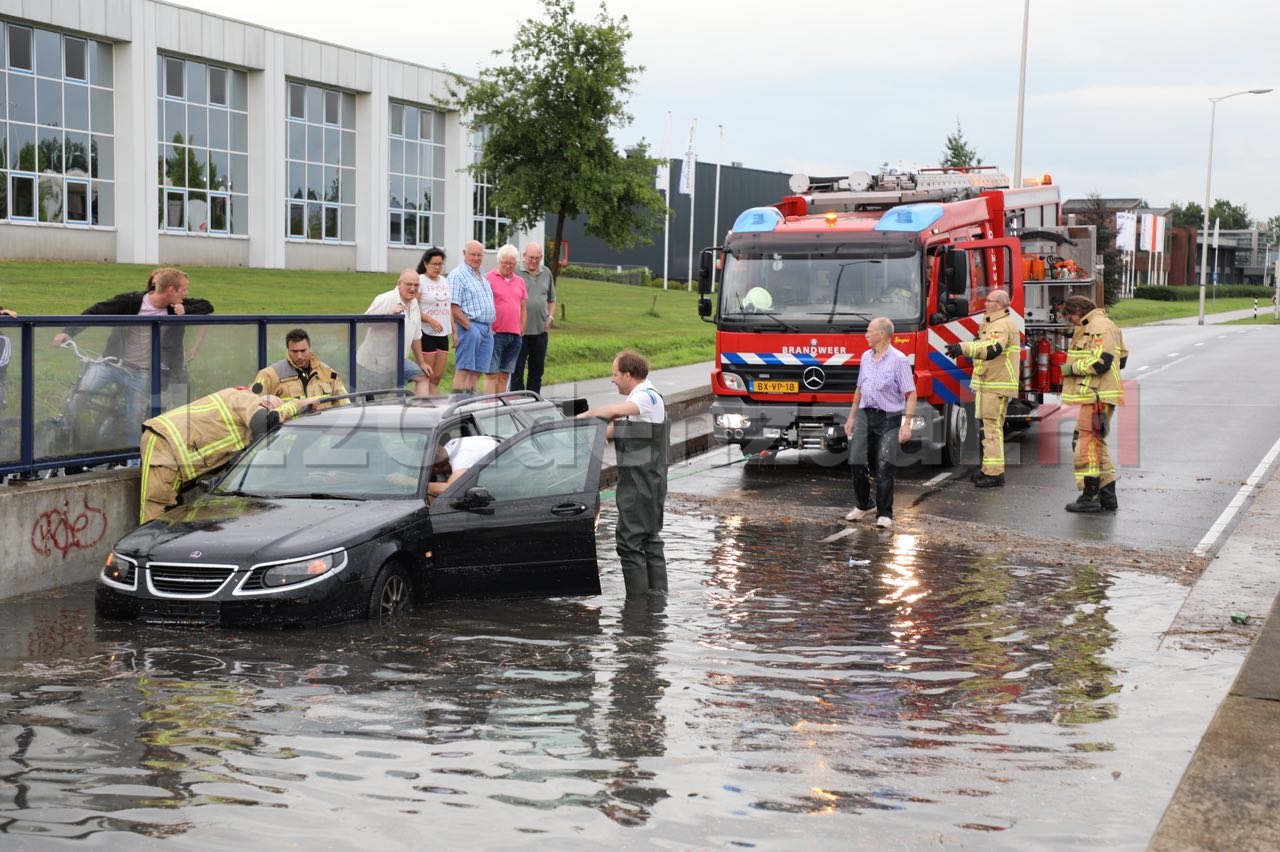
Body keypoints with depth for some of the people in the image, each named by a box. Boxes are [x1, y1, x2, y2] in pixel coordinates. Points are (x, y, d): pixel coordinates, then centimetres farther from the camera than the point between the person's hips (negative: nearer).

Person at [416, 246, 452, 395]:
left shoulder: (444, 281, 15)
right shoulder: (420, 281, -6)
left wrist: (454, 331, 15)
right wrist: (430, 320, -24)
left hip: (443, 334, 7)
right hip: (426, 333, -6)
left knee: (437, 377, 6)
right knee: (425, 377, -6)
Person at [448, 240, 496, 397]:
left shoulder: (483, 277, 20)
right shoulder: (458, 275, -7)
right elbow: (453, 307, -15)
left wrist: (490, 327, 14)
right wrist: (469, 327, -16)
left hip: (486, 329, 8)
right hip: (469, 326, -8)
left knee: (476, 371, 8)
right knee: (463, 370, -11)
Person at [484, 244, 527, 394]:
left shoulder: (520, 281, 16)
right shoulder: (488, 278, -2)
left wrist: (521, 330, 13)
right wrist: (488, 328, -10)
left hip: (515, 336, 6)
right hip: (495, 334, -6)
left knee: (504, 375, 8)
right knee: (491, 374, -7)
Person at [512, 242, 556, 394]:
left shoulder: (546, 273, 12)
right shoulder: (515, 272, -4)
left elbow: (552, 300, 21)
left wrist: (550, 316, 6)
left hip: (541, 330, 5)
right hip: (520, 330, -5)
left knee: (537, 369, 10)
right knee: (517, 368, 0)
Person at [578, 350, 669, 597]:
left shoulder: (648, 397, -15)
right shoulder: (637, 400, 19)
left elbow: (614, 410, -32)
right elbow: (613, 430, 19)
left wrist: (584, 416, -21)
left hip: (641, 482, -10)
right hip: (642, 481, 10)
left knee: (630, 540, -8)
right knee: (650, 539, 13)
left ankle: (637, 597, -5)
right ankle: (657, 592, 19)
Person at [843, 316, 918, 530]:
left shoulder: (899, 360, -9)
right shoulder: (866, 357, 12)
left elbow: (910, 394, -11)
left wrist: (907, 424, -18)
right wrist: (851, 416, 18)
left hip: (888, 418, -6)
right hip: (864, 416, 6)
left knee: (884, 468, -7)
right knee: (857, 463, 4)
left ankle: (884, 514, 0)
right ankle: (863, 505, 23)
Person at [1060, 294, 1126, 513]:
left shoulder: (1099, 326, -12)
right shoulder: (1091, 327, 21)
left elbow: (1101, 362, -22)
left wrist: (1073, 367, -11)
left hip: (1095, 397, -11)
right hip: (1093, 396, 11)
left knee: (1087, 445, -9)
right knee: (1096, 446, 14)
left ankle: (1090, 496, -7)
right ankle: (1108, 496, 17)